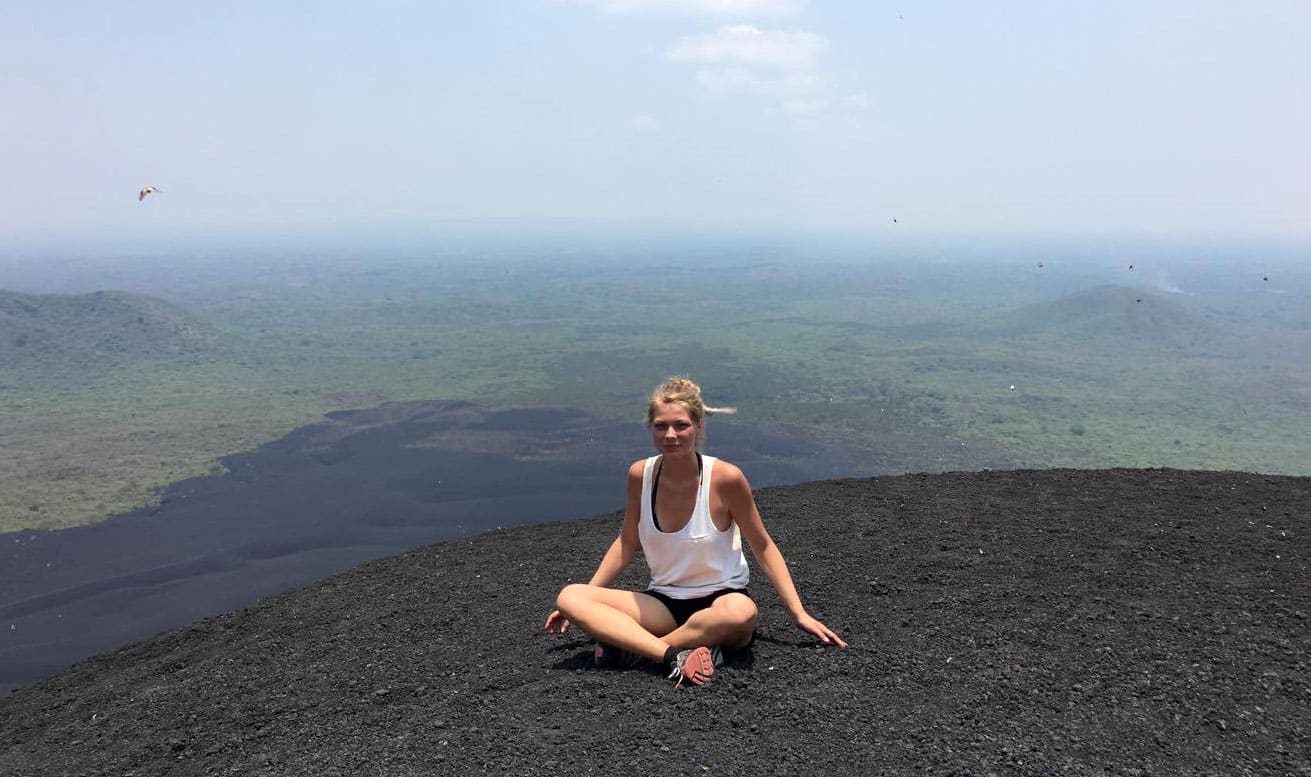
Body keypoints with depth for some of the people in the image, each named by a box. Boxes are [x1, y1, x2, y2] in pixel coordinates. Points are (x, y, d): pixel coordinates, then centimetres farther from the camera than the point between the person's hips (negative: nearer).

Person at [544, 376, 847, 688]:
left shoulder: (726, 478, -16)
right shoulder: (640, 474, -6)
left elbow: (763, 547, -3)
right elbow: (626, 544, 10)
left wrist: (799, 614, -7)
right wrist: (581, 606, 9)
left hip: (721, 598, -3)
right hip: (663, 602, 3)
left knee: (741, 612, -40)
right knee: (570, 597, -18)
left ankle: (630, 644, -20)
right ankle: (676, 655, -30)